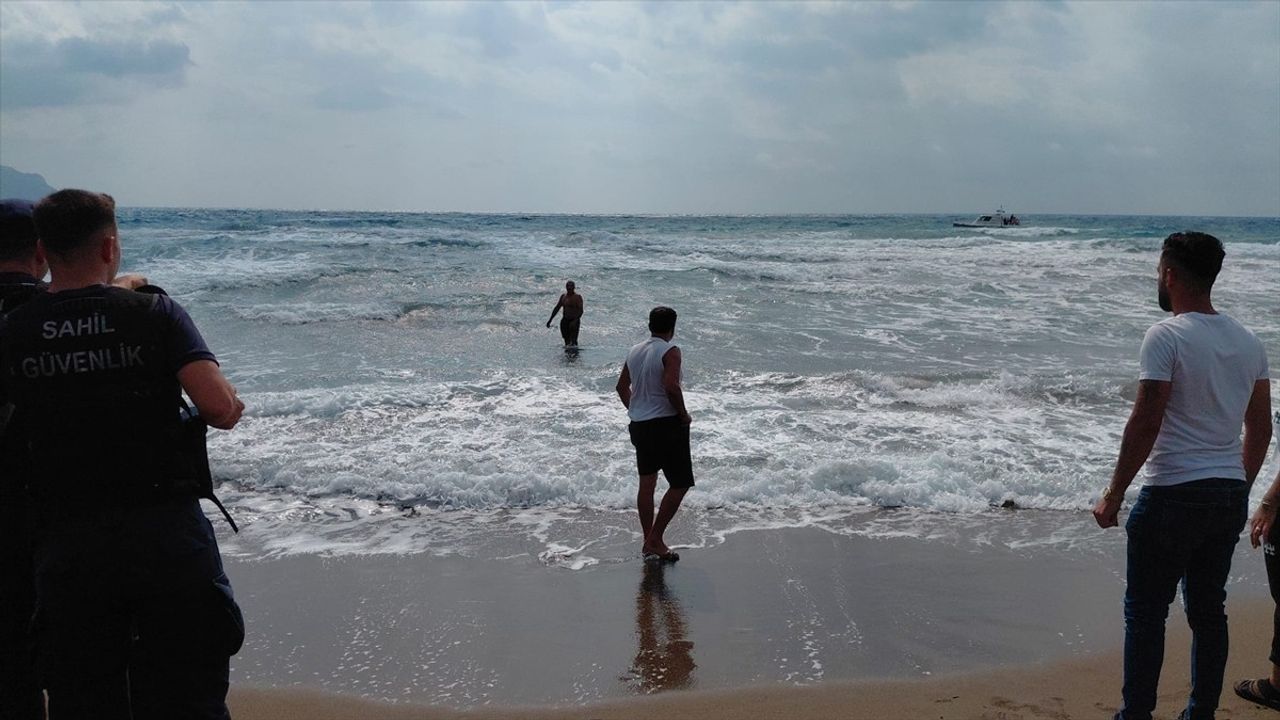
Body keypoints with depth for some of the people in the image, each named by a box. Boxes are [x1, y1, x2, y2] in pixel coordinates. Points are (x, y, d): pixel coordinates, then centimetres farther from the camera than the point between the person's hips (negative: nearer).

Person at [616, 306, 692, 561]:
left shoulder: (634, 352, 10)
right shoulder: (670, 351, -13)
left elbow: (622, 386, 19)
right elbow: (671, 386, -26)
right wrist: (683, 414, -13)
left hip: (639, 424, 8)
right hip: (666, 423, -8)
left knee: (646, 483, 14)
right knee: (680, 483, 2)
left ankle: (649, 542, 20)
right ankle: (655, 540, -2)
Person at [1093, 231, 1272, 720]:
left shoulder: (1166, 336, -13)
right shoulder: (1248, 342, 9)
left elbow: (1146, 423, -18)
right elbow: (1261, 429, 14)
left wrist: (1113, 496, -11)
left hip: (1174, 495, -7)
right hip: (1230, 496, 7)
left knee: (1146, 612, 3)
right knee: (1208, 609, 15)